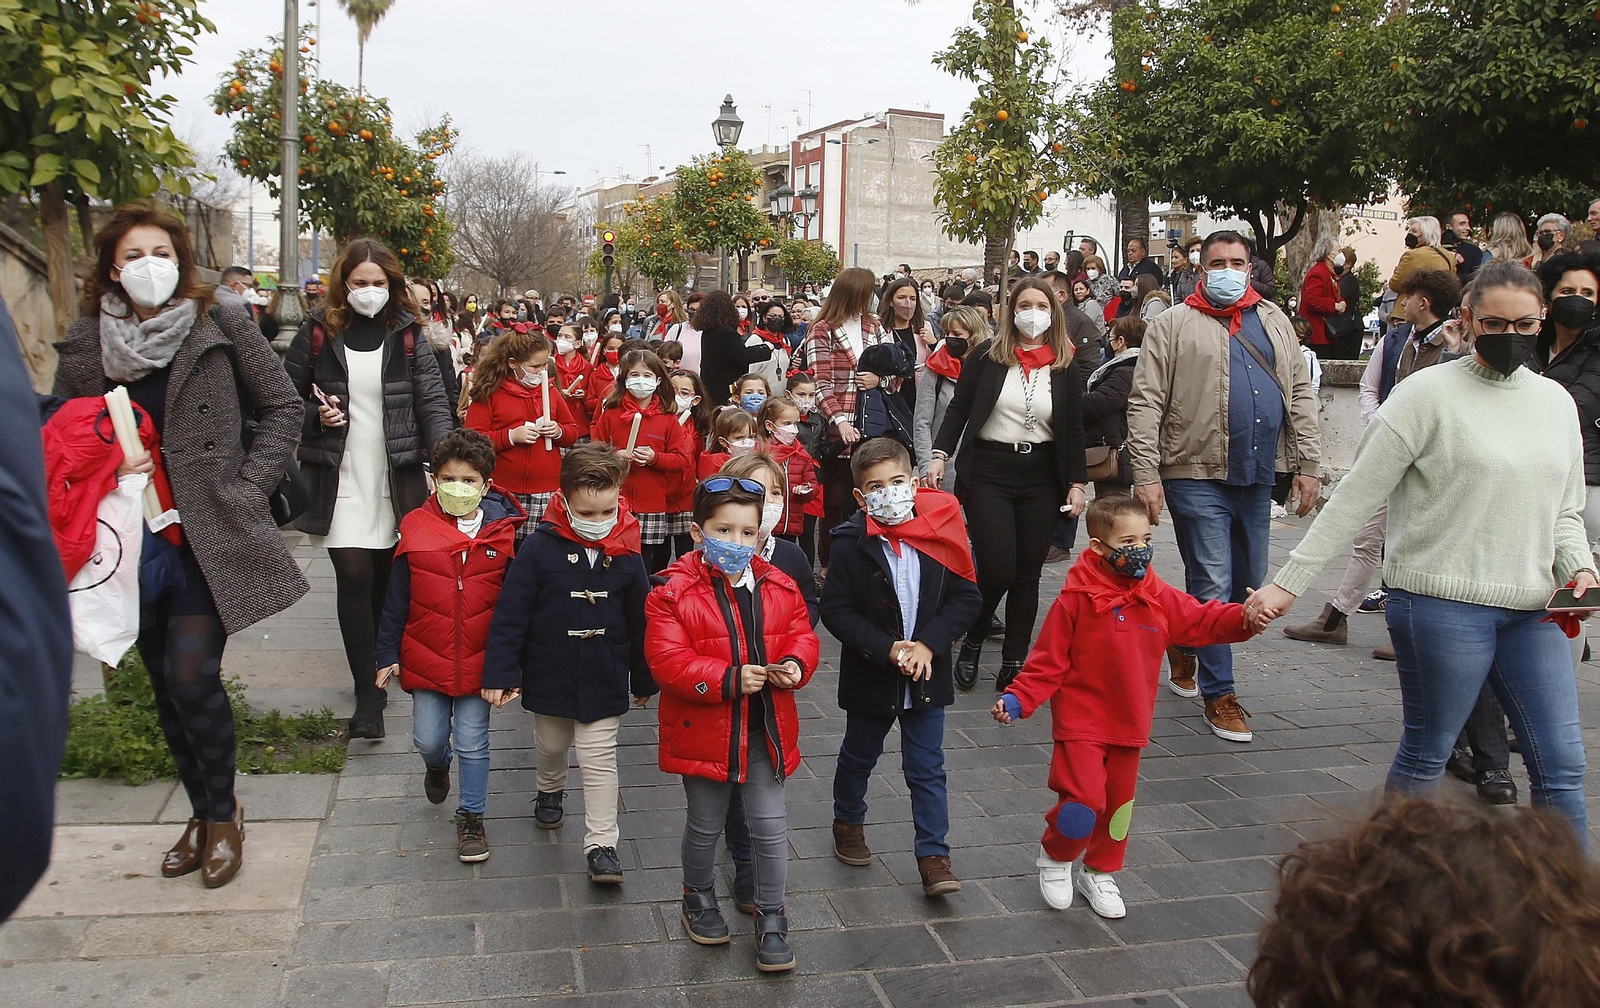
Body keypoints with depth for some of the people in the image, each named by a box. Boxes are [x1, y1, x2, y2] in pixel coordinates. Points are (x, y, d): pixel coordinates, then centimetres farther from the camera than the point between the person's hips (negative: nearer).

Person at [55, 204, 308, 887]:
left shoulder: (223, 327, -4)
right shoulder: (84, 344, 4)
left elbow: (282, 407, 2)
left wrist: (248, 485, -6)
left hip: (211, 534, -4)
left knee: (191, 676, -11)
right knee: (166, 685, 11)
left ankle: (222, 812, 11)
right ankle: (201, 813, 29)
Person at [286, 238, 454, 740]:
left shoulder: (407, 334, 3)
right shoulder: (319, 331, 2)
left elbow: (433, 401, -5)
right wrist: (316, 417, -11)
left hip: (397, 479, 1)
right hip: (340, 479, -1)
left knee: (385, 580, 9)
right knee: (354, 578, -8)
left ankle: (378, 669, 30)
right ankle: (368, 694, -4)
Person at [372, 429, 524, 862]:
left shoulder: (502, 534, -7)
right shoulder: (416, 530, -6)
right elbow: (396, 602, 1)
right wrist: (386, 656, 1)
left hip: (479, 661, -1)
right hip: (427, 659, 1)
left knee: (472, 743, 5)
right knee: (428, 738, 11)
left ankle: (472, 817, 23)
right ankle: (437, 763, 47)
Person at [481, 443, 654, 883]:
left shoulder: (626, 554, -9)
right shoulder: (540, 548, -15)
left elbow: (640, 620, 1)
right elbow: (510, 614, -11)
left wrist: (644, 679, 7)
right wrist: (500, 673, -12)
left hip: (604, 678, 0)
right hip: (549, 674, 1)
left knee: (599, 760, 2)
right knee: (551, 744, 23)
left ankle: (601, 844, 10)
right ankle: (550, 792, 53)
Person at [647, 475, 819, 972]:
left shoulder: (779, 587, -1)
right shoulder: (674, 592, -15)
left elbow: (802, 634, 7)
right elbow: (667, 661, -20)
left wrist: (795, 665, -15)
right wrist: (728, 679, -27)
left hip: (764, 731, 3)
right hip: (704, 732, -3)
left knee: (770, 827, 6)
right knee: (705, 826, 17)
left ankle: (771, 917, 24)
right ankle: (699, 897, 42)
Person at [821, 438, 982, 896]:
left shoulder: (939, 535, -9)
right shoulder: (851, 544, -13)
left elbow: (967, 596, -6)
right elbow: (836, 610, -13)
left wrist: (929, 643, -17)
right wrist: (886, 649, -22)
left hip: (927, 676, 1)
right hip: (869, 675, 0)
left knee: (927, 769, 7)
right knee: (859, 756, 21)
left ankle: (934, 856, 15)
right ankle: (848, 822, 45)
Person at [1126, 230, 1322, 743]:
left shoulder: (1275, 321, 13)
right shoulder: (1174, 325, -2)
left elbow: (1300, 395, 14)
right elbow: (1144, 404, -7)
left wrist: (1307, 465, 7)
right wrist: (1146, 475, -14)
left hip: (1258, 478, 6)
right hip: (1197, 475, -5)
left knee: (1247, 582, 15)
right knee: (1213, 586, -2)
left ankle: (1183, 643, 38)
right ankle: (1219, 694, 10)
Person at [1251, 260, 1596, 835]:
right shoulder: (1429, 393, -7)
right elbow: (1355, 499, -8)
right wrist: (1289, 582, -12)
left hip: (1532, 611, 5)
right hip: (1441, 601, -5)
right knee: (1426, 755, 7)